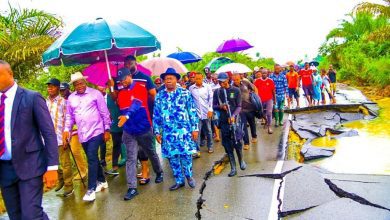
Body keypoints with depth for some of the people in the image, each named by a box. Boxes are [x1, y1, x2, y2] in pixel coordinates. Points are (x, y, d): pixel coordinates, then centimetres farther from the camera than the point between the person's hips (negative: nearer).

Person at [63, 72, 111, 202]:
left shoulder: (95, 93, -4)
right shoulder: (71, 98, 9)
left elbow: (104, 113, -3)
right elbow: (69, 116, 14)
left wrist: (107, 129, -5)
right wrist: (67, 130, 2)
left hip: (95, 131, -5)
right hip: (82, 134, 5)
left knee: (92, 159, -10)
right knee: (92, 159, 14)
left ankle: (91, 189, -2)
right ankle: (101, 181, 32)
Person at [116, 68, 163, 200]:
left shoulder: (140, 87, -11)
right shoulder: (121, 93, 7)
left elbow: (137, 103, -28)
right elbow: (121, 108, 14)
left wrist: (127, 116, -43)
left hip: (144, 129, -3)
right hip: (128, 131, 4)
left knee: (150, 153, 16)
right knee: (131, 158, 0)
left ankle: (159, 173, 41)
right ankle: (132, 188, 2)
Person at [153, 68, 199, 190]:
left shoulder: (185, 93, 0)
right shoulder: (159, 96, 7)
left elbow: (192, 112, 0)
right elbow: (156, 115, 10)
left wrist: (195, 128, -3)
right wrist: (157, 132, 7)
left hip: (184, 131, -2)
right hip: (168, 133, 3)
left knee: (186, 155, 0)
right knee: (172, 157, 8)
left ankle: (189, 176, 26)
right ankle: (179, 181, 24)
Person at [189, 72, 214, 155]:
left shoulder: (207, 87, 0)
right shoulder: (191, 88, 1)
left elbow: (211, 98, -1)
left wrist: (210, 109, -10)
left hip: (206, 113, 1)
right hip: (196, 113, -1)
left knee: (208, 131, 13)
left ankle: (210, 146, 29)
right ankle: (197, 149, 5)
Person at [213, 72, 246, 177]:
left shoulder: (236, 90, -1)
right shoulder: (217, 92, 6)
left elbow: (239, 106, -4)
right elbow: (214, 106, 9)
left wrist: (233, 116, -20)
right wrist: (220, 106, -13)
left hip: (235, 120, -2)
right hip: (223, 121, 2)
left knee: (237, 142, -2)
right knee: (227, 145, 4)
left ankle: (241, 160, 27)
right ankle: (233, 168, 13)